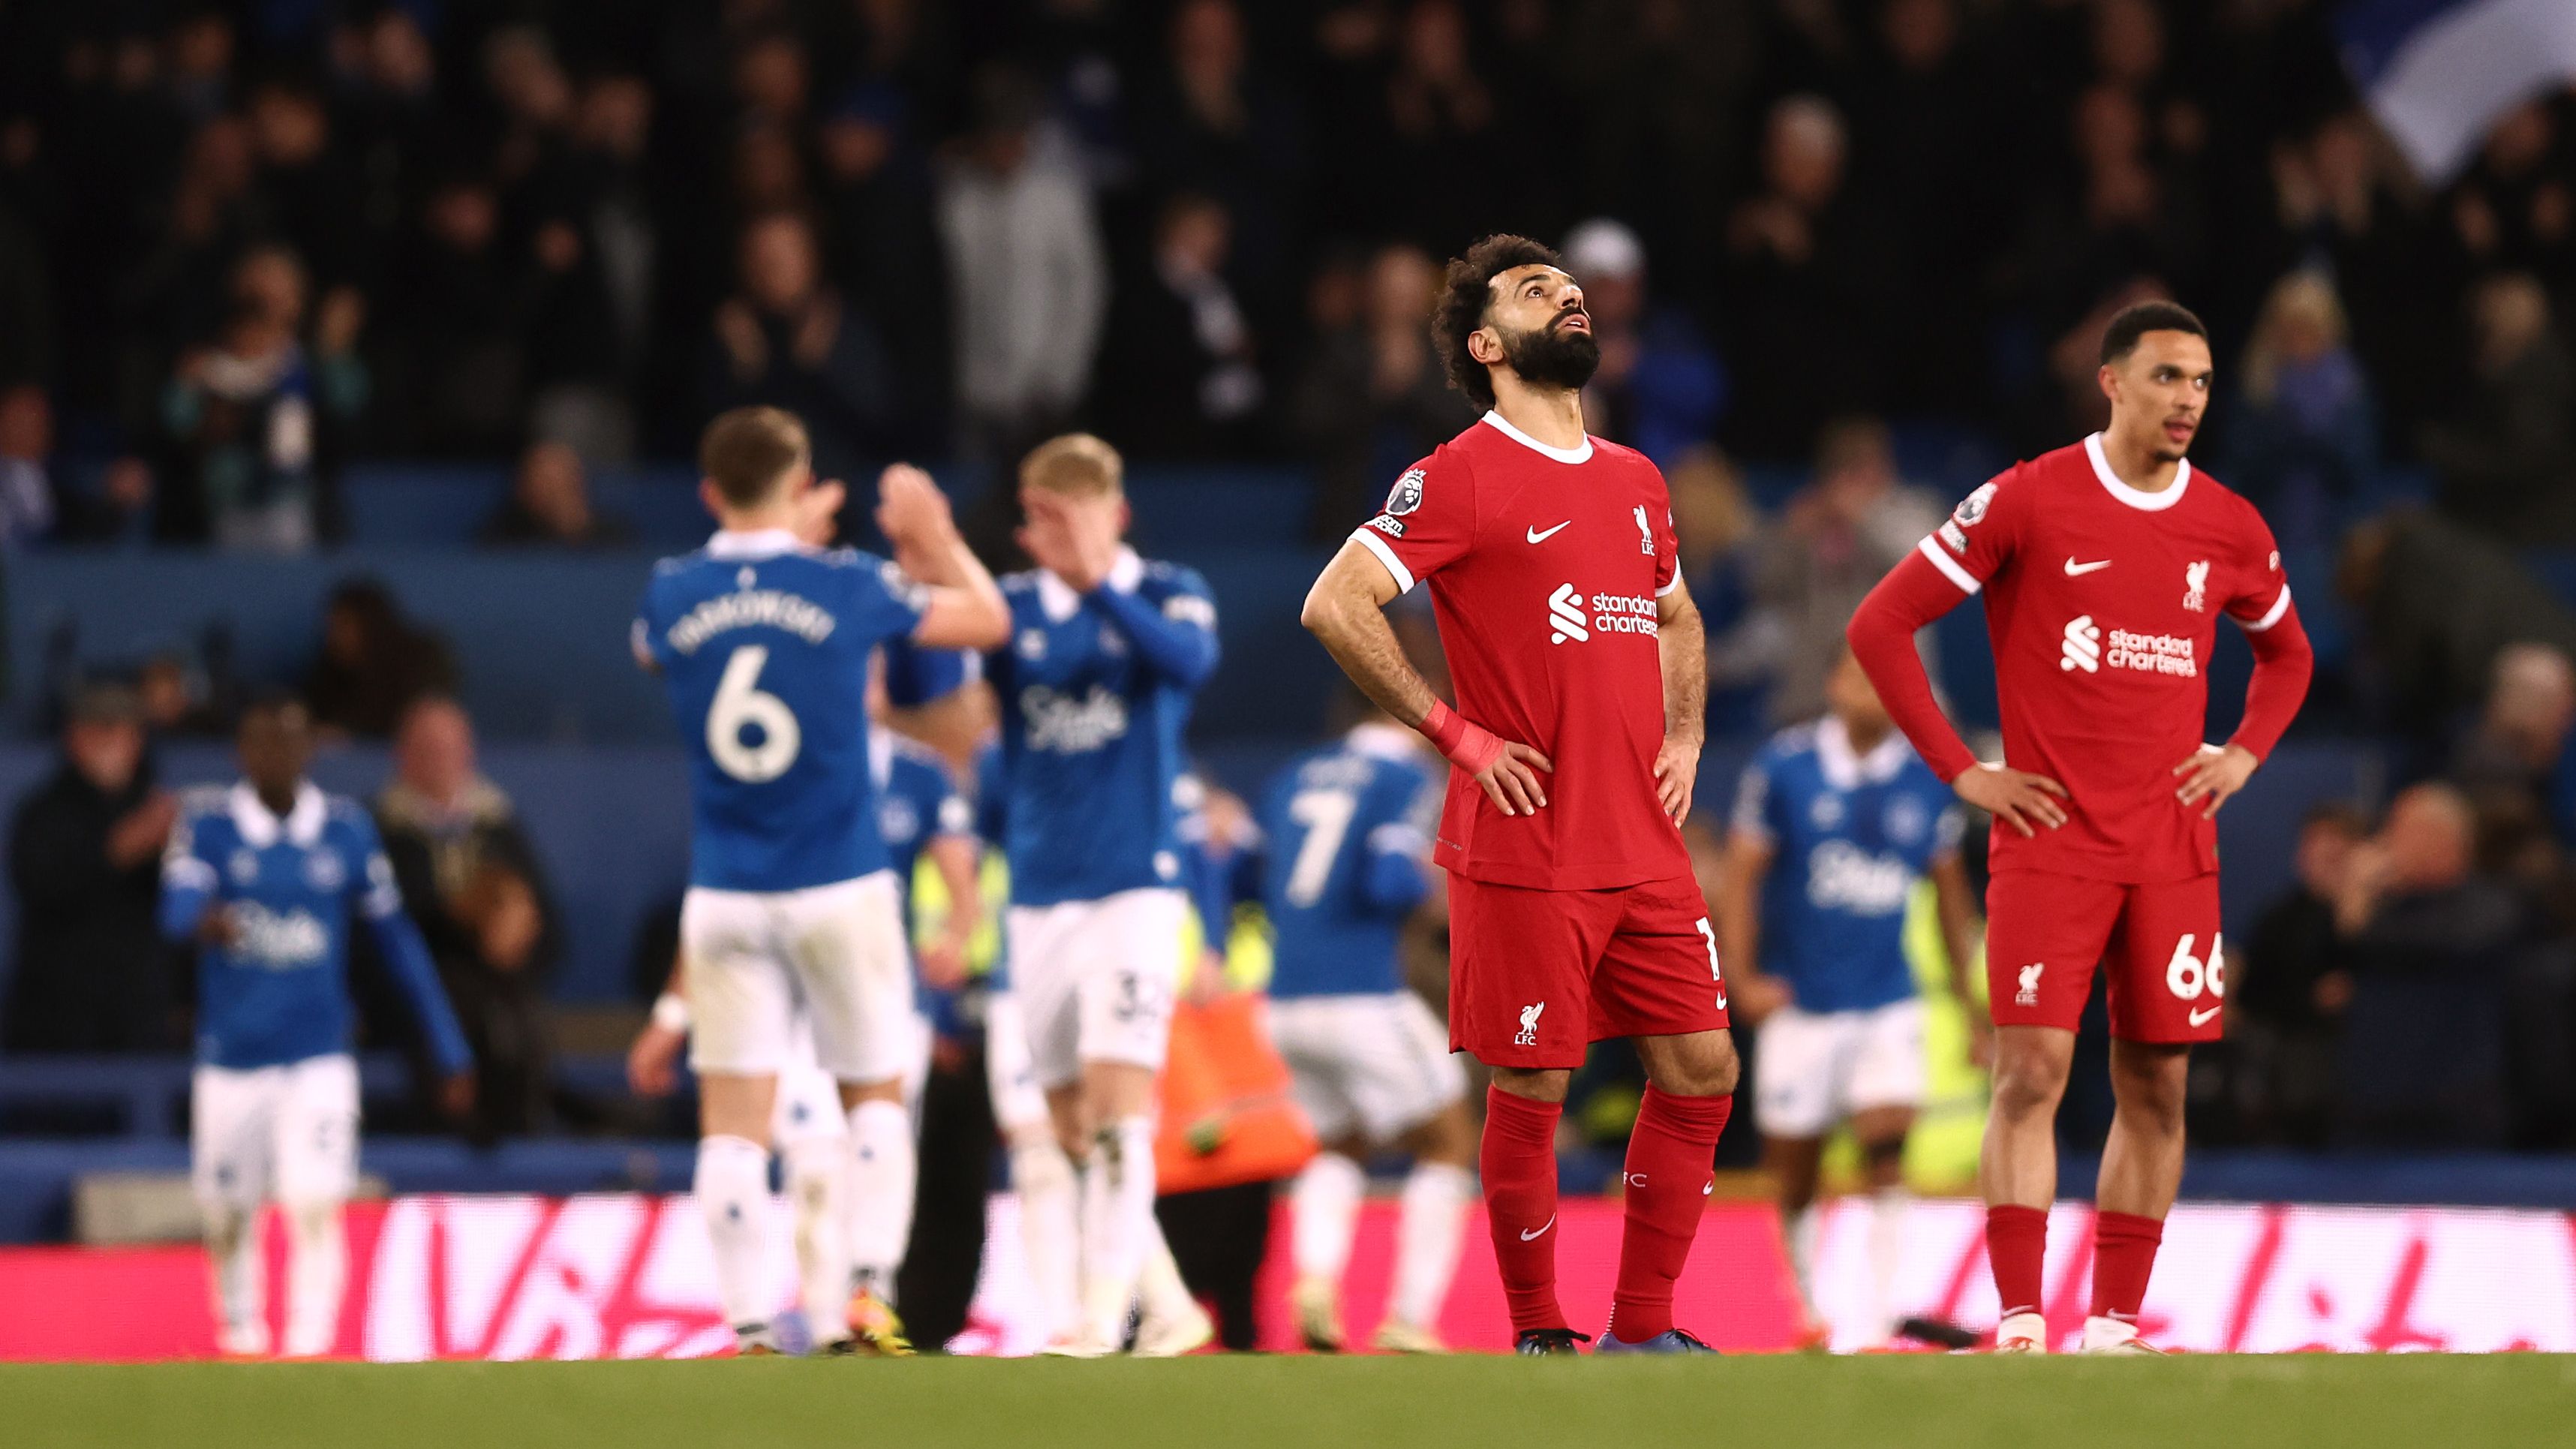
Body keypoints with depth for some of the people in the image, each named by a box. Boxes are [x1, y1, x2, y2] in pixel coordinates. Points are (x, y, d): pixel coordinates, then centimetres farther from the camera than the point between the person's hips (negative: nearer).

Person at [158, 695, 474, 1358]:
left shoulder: (345, 829, 1)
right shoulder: (207, 821, -2)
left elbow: (399, 941, 7)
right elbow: (177, 905, -20)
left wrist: (450, 1054, 6)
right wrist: (203, 919, -46)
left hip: (318, 1056, 0)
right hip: (230, 1052, 0)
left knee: (317, 1207, -15)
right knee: (228, 1218, 8)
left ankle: (311, 1344, -15)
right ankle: (239, 1330, 31)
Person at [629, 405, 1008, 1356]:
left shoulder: (672, 596, -2)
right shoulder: (847, 588, -8)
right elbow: (987, 621, 7)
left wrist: (786, 538, 29)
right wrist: (934, 536, 25)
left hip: (724, 895, 1)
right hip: (840, 887, -1)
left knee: (733, 1121, 2)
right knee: (876, 1095, 14)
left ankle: (748, 1330, -6)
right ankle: (870, 1292, 0)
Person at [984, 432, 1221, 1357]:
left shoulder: (1166, 595, 0)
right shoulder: (1011, 609, 7)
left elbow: (1189, 659, -23)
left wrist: (1097, 582, -37)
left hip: (1135, 888, -4)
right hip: (1039, 894, 4)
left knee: (1118, 1109, -16)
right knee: (1072, 1131, 6)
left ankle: (1102, 1316, -19)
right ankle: (1170, 1308, 17)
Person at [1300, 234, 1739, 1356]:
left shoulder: (1636, 482, 15)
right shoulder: (1461, 478, -7)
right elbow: (1335, 605, -14)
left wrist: (1683, 736, 14)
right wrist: (1457, 733, -13)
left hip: (1646, 846, 7)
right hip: (1525, 853, -7)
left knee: (1700, 1072, 4)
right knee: (1530, 1092, -2)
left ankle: (1642, 1327, 14)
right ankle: (1538, 1338, 10)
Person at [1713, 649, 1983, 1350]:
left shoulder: (1925, 779, 3)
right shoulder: (1786, 766, -4)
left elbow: (1951, 897, 12)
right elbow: (1742, 873, -3)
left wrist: (1974, 1007, 12)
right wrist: (1743, 977, -15)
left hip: (1889, 1007, 1)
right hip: (1800, 1005, -1)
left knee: (1885, 1151, -17)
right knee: (1794, 1179, 5)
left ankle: (1876, 1314, -15)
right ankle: (1810, 1311, 24)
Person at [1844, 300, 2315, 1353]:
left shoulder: (2231, 530, 7)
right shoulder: (2029, 501, -6)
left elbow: (2284, 653, 27)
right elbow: (1881, 624, -3)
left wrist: (2245, 755, 9)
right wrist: (1961, 771, -5)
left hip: (2174, 848, 4)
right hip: (2051, 835, -4)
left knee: (2156, 1087, 3)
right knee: (2032, 1073, -10)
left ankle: (2114, 1326, 10)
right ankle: (2020, 1327, -10)